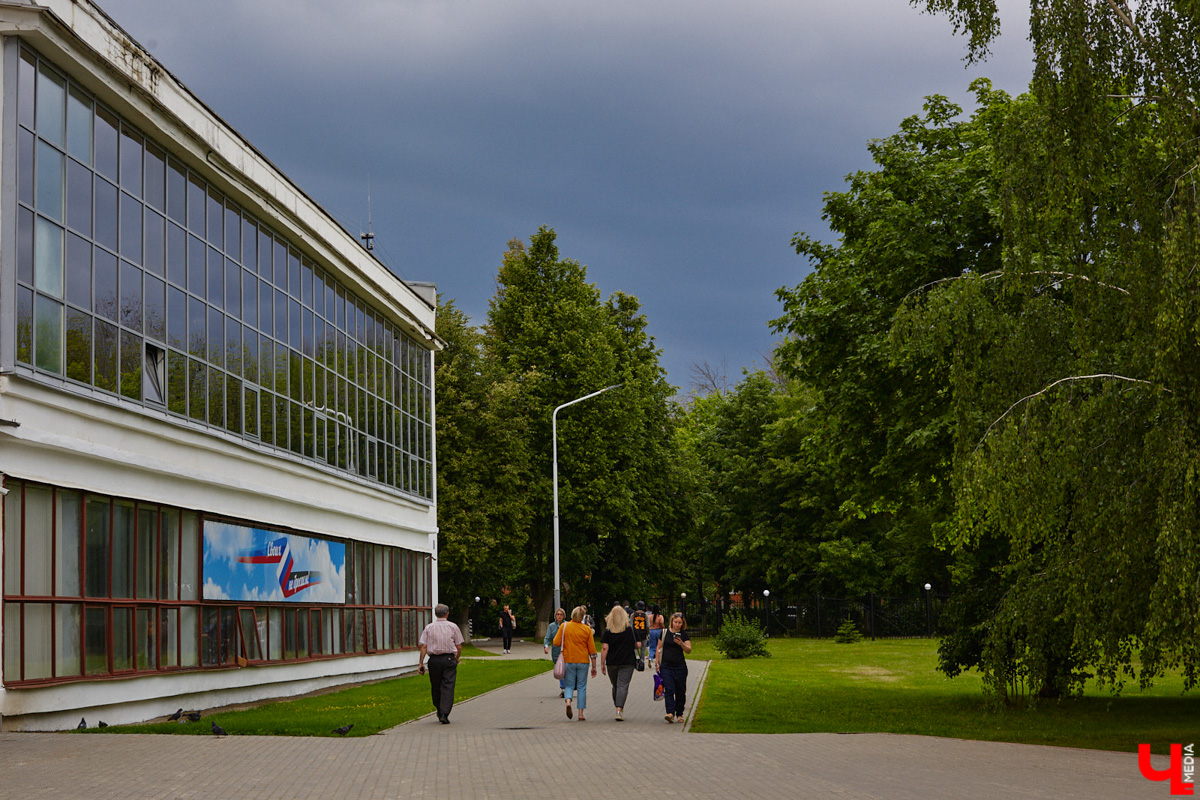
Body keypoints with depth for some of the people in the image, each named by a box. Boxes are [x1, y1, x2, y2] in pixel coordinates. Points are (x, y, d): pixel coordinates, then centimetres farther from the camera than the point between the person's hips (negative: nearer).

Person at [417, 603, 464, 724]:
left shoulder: (429, 627, 3)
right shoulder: (453, 627, 3)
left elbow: (424, 647, -3)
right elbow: (459, 647, 3)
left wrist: (421, 663, -1)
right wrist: (457, 659, 20)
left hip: (434, 660, 1)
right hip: (449, 659, -1)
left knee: (436, 687, 14)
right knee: (448, 687, -3)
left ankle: (439, 712, 26)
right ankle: (444, 714, -13)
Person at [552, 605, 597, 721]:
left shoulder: (564, 626, -5)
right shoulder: (587, 629, -2)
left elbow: (556, 642, -7)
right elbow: (592, 650, 0)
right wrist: (594, 667, 7)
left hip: (568, 661, 0)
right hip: (583, 661, 0)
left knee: (569, 685, 11)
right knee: (582, 687, 8)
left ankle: (568, 701, -19)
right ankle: (581, 713, 5)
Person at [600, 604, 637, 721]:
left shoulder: (608, 631, -2)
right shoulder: (630, 630, -3)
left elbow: (604, 648, -5)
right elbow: (637, 645, 2)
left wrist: (602, 664, -1)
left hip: (611, 663, 2)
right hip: (627, 663, -2)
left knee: (615, 686, 17)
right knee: (623, 686, -6)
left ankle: (618, 708, 24)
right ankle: (619, 710, -20)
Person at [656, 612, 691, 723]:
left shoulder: (684, 635, 4)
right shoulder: (665, 632, 5)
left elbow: (689, 650, -4)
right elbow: (659, 648, 11)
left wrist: (681, 644, -23)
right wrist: (658, 663, 6)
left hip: (680, 667, 1)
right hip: (666, 666, -1)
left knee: (680, 691, 5)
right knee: (669, 689, -13)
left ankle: (679, 714, 17)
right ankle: (670, 713, -21)